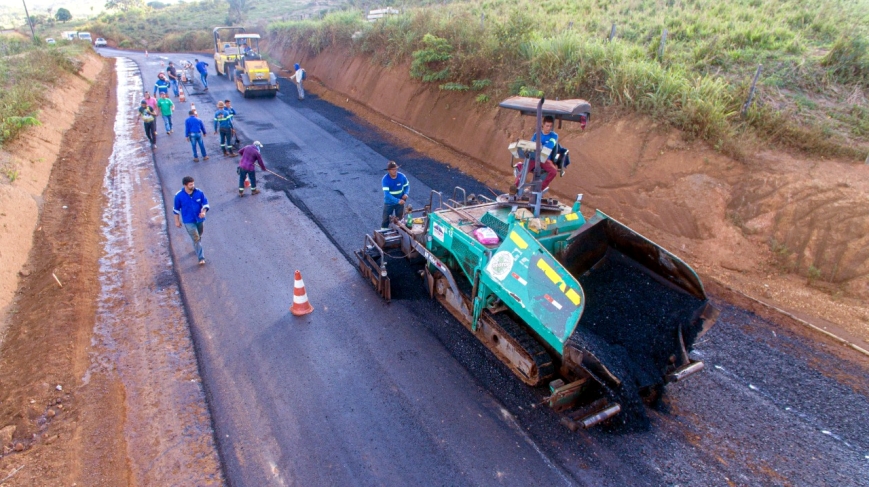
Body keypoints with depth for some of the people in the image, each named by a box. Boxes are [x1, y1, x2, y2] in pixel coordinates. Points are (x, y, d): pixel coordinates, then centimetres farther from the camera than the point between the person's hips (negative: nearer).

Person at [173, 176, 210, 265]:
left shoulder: (199, 192, -11)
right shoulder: (179, 196, -15)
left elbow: (205, 203, -1)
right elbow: (176, 209, -2)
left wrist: (204, 211, -21)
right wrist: (177, 221, 3)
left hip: (200, 219, 4)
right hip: (188, 221, -3)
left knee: (199, 236, 23)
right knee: (196, 238, -8)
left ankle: (196, 248, 51)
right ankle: (201, 257, -3)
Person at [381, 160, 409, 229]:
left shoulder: (402, 176, -15)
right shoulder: (385, 179, -24)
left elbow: (407, 186, 2)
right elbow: (387, 194, -30)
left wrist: (406, 194, -21)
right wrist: (397, 201, -40)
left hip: (400, 202, 2)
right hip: (389, 203, -2)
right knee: (386, 220, 12)